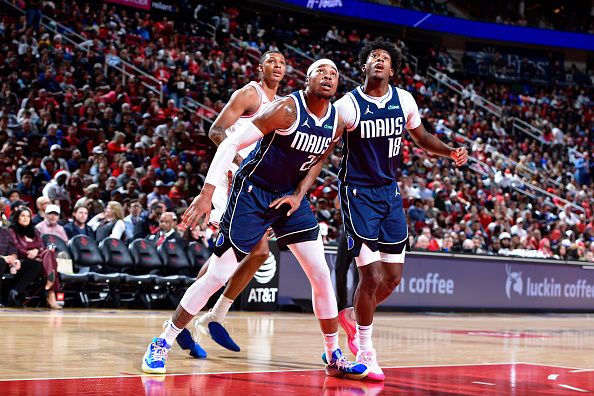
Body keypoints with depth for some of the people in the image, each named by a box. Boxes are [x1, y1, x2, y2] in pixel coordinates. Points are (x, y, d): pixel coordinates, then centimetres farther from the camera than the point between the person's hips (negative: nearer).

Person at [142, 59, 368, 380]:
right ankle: (162, 344, 7)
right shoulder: (288, 109, -21)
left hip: (289, 196, 6)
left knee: (321, 275, 1)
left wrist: (300, 194, 0)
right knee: (217, 275, -7)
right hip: (251, 193, -6)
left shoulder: (336, 120, -2)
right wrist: (207, 193, -27)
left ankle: (334, 357, 14)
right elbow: (232, 143, -22)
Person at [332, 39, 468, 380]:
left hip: (390, 192, 6)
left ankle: (353, 317, 36)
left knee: (393, 278, 9)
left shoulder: (404, 100, 2)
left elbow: (421, 137, 16)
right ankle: (366, 352, 8)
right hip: (359, 194, -6)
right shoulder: (349, 105, -13)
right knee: (372, 277, -10)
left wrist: (450, 151, -2)